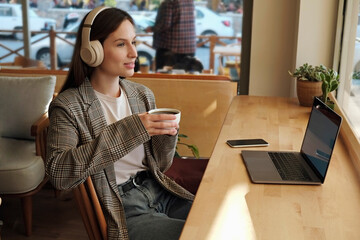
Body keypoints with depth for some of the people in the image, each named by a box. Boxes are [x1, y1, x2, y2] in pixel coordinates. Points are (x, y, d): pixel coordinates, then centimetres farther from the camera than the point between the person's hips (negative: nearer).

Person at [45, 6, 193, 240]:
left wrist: (167, 134, -10)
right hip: (120, 211, -5)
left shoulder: (143, 95, 7)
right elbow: (58, 173, -25)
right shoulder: (68, 105, -9)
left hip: (159, 191, 6)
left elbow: (158, 166, 13)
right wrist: (126, 130, -29)